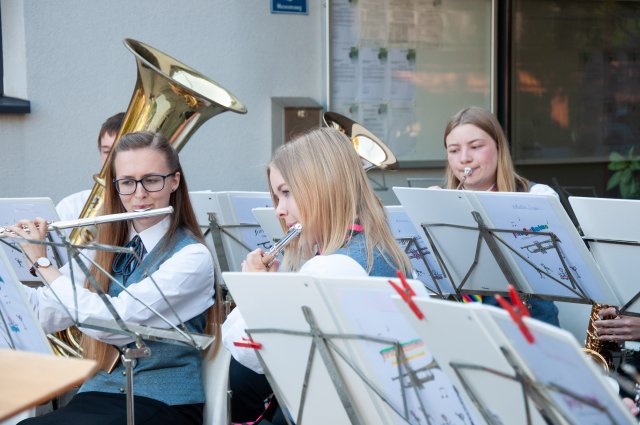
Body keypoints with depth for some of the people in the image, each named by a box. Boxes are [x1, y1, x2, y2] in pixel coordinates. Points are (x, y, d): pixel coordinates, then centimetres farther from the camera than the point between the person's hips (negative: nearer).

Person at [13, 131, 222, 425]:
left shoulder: (192, 257, -10)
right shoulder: (104, 247, 11)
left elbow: (113, 322, -21)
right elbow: (44, 315, 10)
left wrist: (41, 262, -12)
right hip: (98, 393, 5)